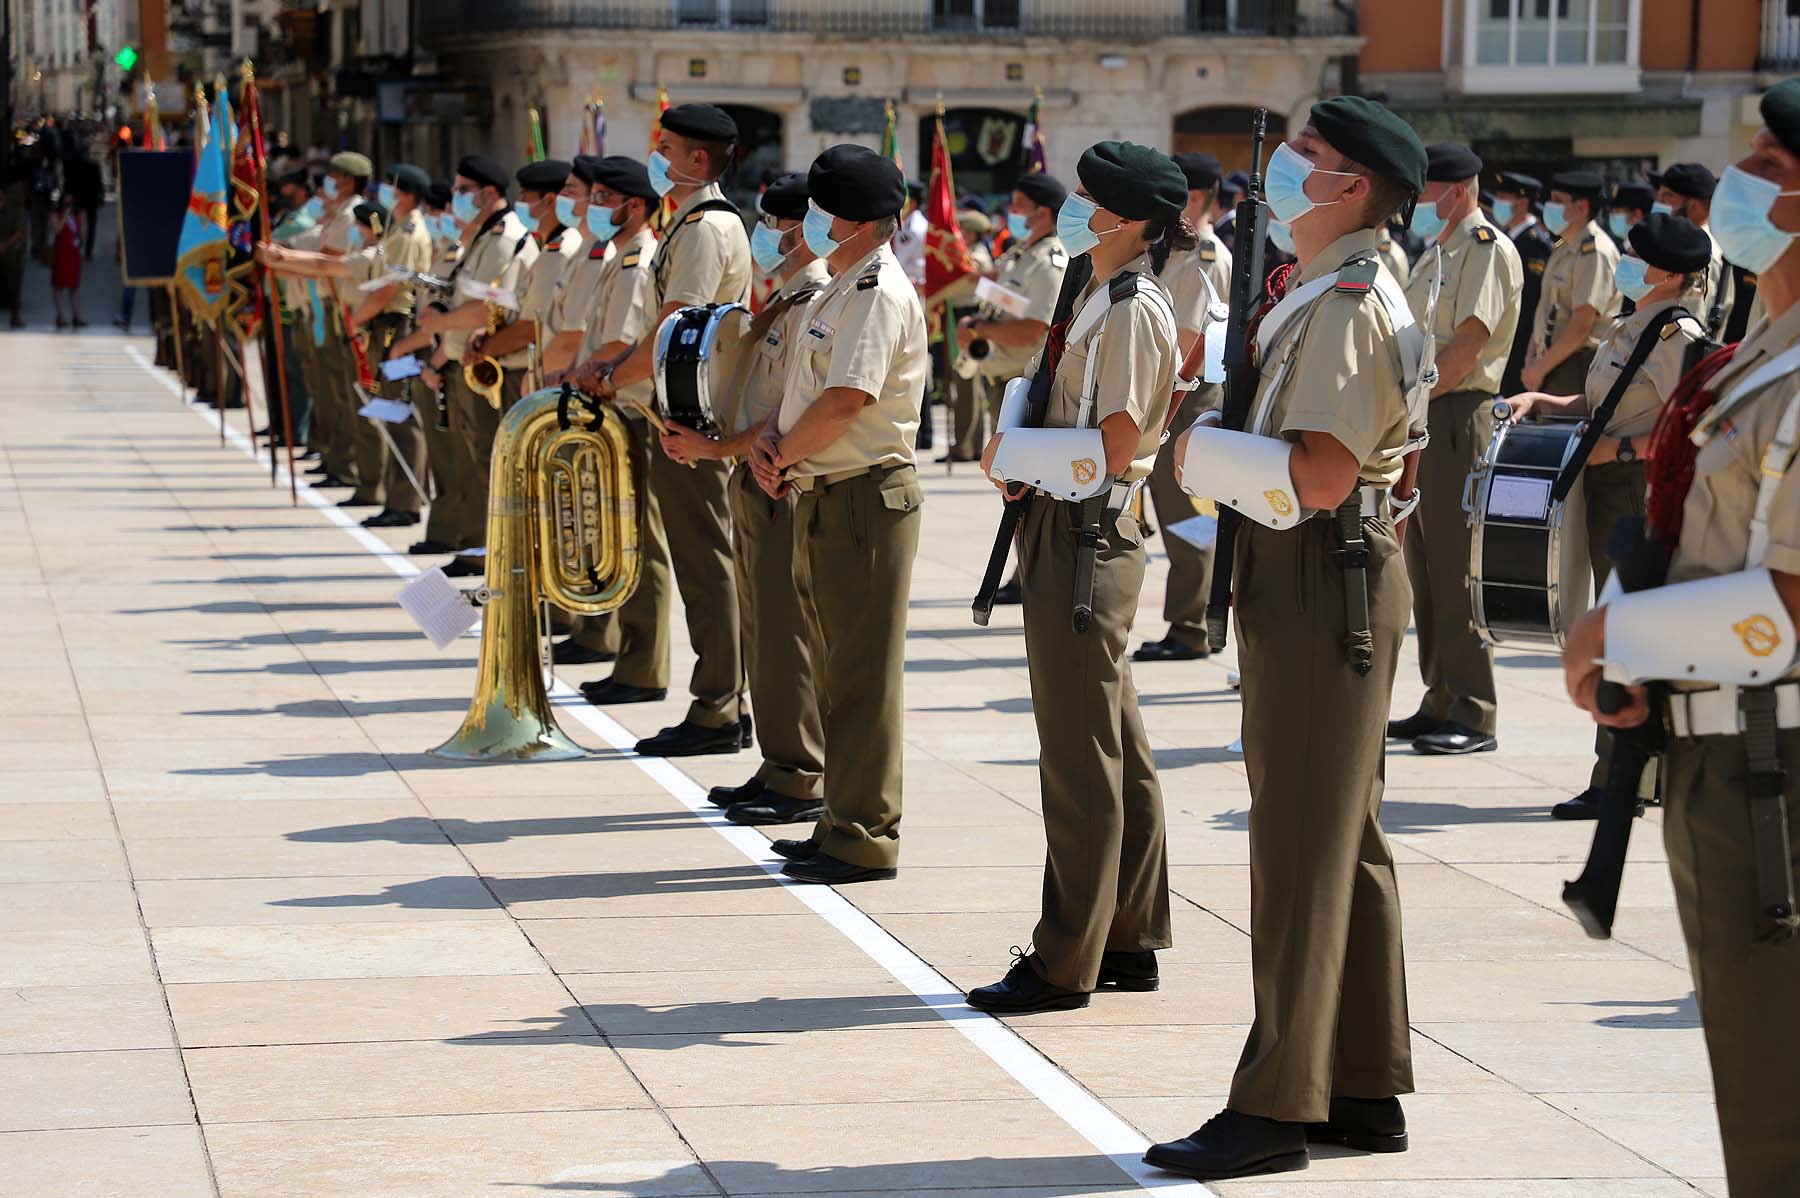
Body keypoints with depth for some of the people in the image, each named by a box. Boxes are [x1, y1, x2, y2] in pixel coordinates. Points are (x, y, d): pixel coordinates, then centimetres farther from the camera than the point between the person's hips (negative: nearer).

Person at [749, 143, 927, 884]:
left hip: (867, 494, -10)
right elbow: (802, 389, 21)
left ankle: (864, 837, -1)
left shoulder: (880, 293, -16)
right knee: (837, 668, 15)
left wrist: (783, 457, -11)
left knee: (862, 675, -5)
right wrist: (770, 438, 0)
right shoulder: (839, 290, 18)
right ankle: (843, 824, 23)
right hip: (824, 497, 10)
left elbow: (844, 401, -25)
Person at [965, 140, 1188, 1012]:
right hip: (1067, 533, 10)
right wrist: (1015, 457, 2)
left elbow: (1114, 447, -20)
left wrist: (1013, 454, -9)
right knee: (1116, 751, 14)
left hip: (1087, 539, -10)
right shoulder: (1100, 297, 14)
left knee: (1080, 759, -4)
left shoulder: (1132, 309, -15)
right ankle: (1130, 940, 22)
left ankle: (1065, 964, 1)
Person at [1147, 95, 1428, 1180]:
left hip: (1322, 583, -11)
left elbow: (1318, 475, -26)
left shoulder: (1344, 306, -17)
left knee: (1303, 846, -7)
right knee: (1348, 837, 13)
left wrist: (1201, 448, -15)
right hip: (1345, 574, 11)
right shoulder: (1359, 292, 16)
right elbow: (1401, 448, 25)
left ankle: (1278, 1105, -3)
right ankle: (1367, 1088, 20)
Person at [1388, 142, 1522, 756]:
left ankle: (1475, 716, -5)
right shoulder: (1435, 251, 19)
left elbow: (1468, 346, -17)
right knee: (1425, 565, 11)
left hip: (1457, 414, -9)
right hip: (1420, 415, 9)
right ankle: (1440, 703, 17)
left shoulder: (1489, 249, -10)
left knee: (1455, 567, -8)